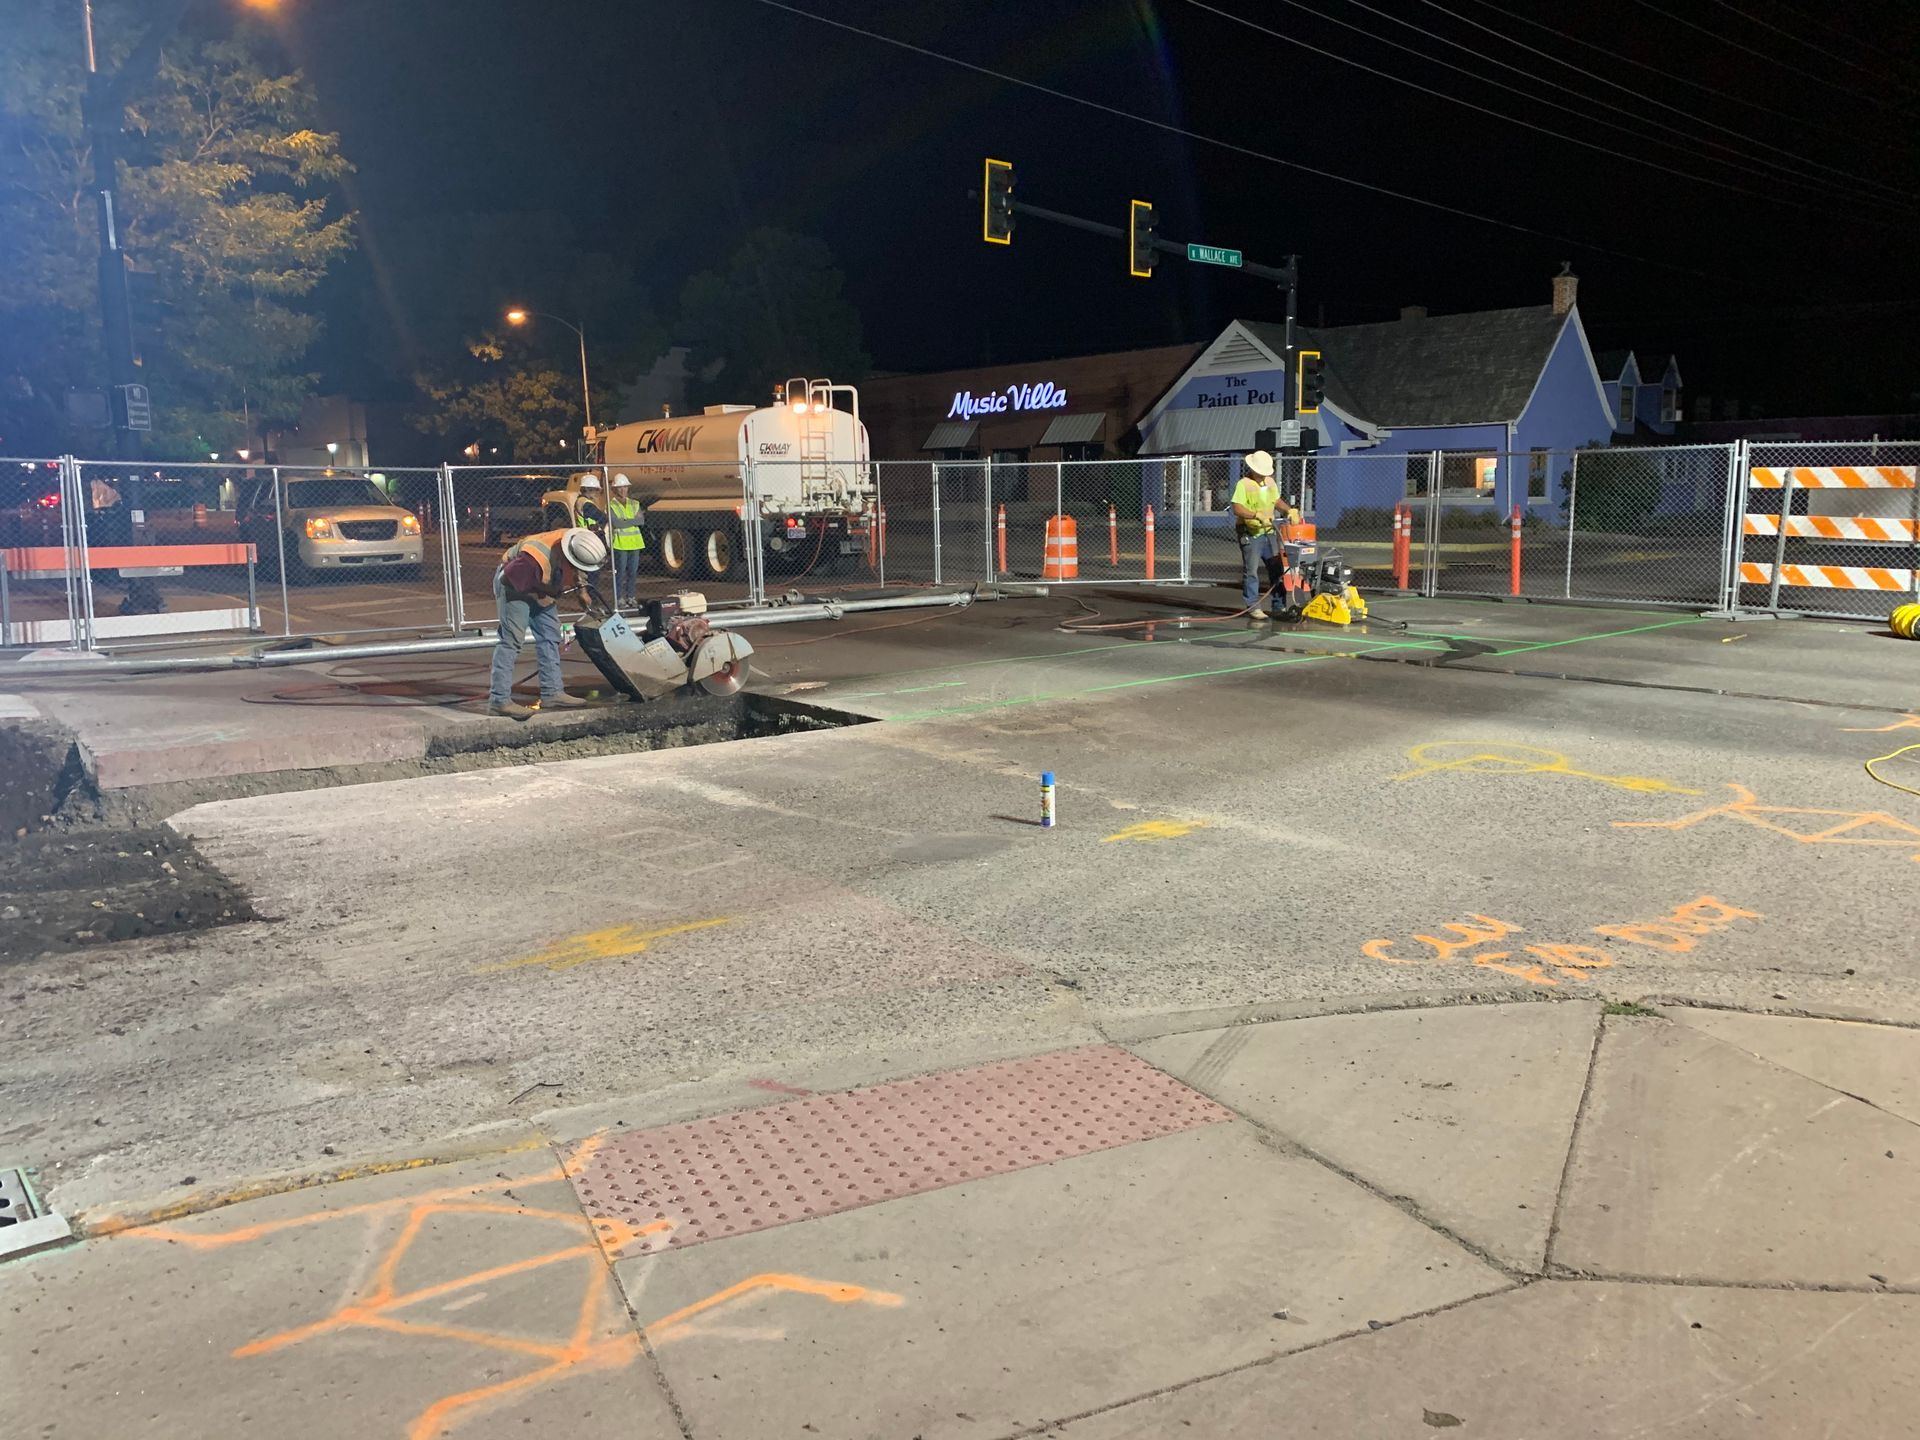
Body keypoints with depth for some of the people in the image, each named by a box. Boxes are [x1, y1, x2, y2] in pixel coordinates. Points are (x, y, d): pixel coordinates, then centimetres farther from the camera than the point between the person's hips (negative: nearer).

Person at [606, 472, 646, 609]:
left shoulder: (634, 504, 14)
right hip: (620, 542, -5)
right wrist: (633, 521, -8)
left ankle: (631, 596, 15)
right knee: (620, 571, -7)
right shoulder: (611, 505, -1)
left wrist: (624, 522, -10)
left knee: (633, 571, 6)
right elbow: (616, 523, -15)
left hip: (635, 541, 5)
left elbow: (641, 520, -1)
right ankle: (619, 598, -2)